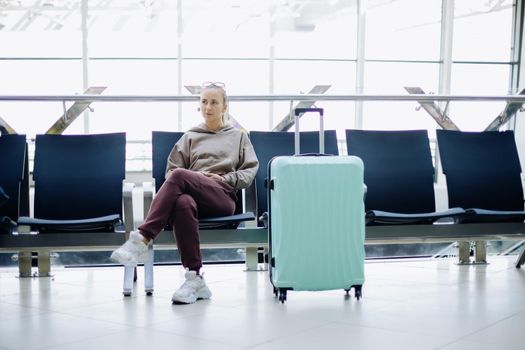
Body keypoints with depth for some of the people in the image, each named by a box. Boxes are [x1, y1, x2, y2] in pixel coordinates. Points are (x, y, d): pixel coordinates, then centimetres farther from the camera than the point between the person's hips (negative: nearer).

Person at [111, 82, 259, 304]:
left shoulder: (239, 136, 27)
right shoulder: (190, 137, 30)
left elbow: (250, 171, 16)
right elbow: (170, 169, 20)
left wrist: (224, 179, -1)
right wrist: (195, 177, 0)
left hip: (223, 197, -2)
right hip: (193, 194, 2)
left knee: (178, 176, -34)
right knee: (183, 204, -41)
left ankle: (142, 240, -42)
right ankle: (194, 279, -40)